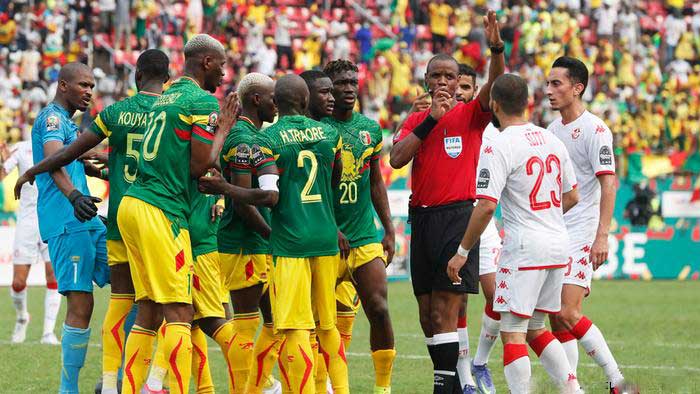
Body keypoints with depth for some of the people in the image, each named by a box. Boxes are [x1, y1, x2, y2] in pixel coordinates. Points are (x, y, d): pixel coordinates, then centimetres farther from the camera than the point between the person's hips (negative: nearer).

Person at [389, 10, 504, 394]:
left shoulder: (470, 114, 1)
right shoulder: (415, 121, 13)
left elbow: (494, 86, -18)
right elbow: (396, 159, -3)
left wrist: (496, 48, -34)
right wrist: (430, 120, -8)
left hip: (458, 217, -5)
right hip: (422, 218, 5)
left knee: (444, 313, -11)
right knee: (428, 314, 9)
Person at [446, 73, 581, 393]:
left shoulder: (498, 147, -12)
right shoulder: (551, 140, 11)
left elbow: (486, 206, -17)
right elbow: (572, 196, 18)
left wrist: (462, 252, -9)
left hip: (524, 247, -8)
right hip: (558, 245, 8)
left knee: (512, 332, -3)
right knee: (535, 329, 18)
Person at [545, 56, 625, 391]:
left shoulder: (594, 130, -10)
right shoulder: (552, 129, 13)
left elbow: (608, 184, -15)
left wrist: (602, 236, -23)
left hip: (581, 233, -8)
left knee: (568, 314, -16)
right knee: (556, 318, 3)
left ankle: (617, 380, -8)